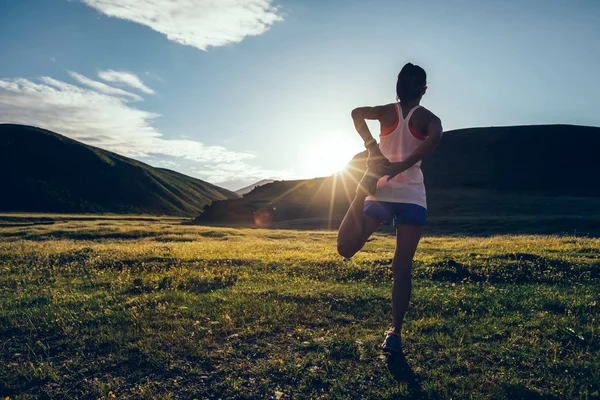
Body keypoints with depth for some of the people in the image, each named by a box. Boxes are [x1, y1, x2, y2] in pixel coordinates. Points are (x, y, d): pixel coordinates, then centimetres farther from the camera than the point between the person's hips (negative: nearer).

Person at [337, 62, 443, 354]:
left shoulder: (386, 112, 7)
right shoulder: (428, 118, 4)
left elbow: (357, 113, -12)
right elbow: (435, 137, -20)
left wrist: (372, 147, -13)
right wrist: (402, 167, -19)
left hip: (381, 193, 1)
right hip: (412, 196, 0)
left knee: (346, 249, 16)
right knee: (402, 268, 2)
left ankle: (357, 218, -7)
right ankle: (395, 333, 0)